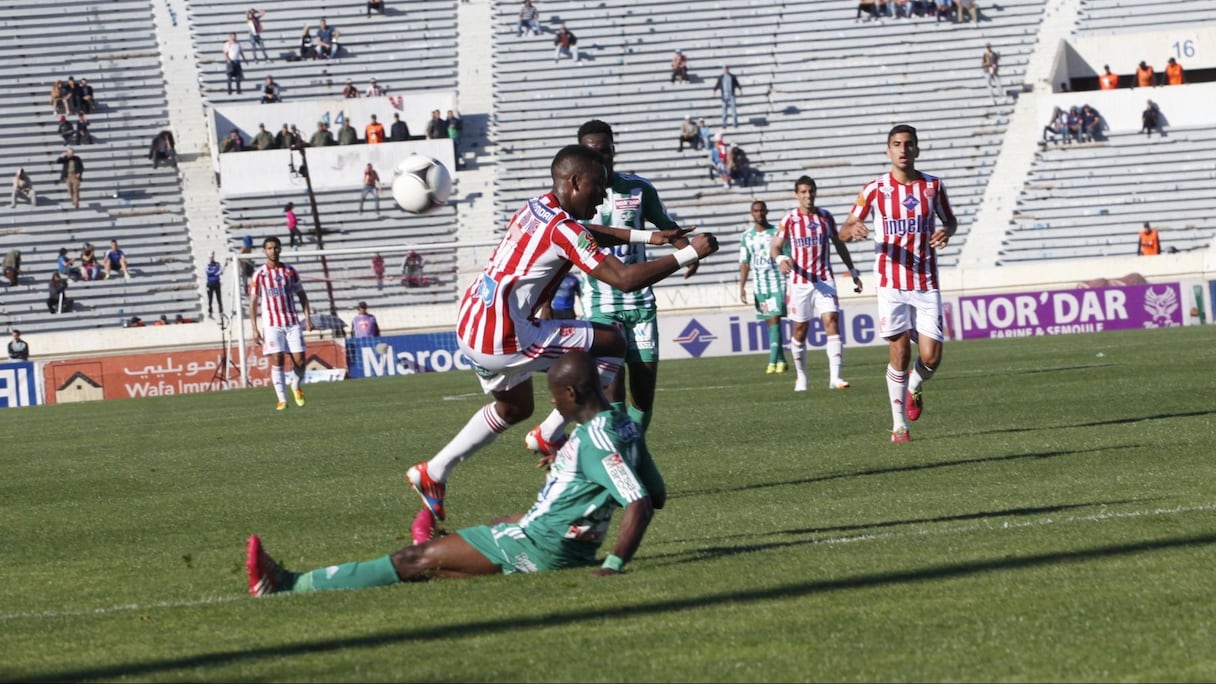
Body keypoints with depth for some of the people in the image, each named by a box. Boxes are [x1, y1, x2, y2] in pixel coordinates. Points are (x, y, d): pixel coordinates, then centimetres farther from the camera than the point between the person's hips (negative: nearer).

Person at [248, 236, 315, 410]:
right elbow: (253, 303, 1)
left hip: (292, 322, 2)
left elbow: (301, 295, 14)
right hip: (272, 324, -2)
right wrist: (255, 329, -5)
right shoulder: (260, 274, 0)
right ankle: (281, 399, -6)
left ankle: (296, 387, 26)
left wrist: (308, 317, 5)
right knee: (276, 360, -11)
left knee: (299, 360, -3)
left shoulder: (290, 271, 7)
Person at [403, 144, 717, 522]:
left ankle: (432, 473, 30)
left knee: (515, 407, 31)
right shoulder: (563, 229, -16)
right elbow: (625, 279, -20)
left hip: (470, 325, 10)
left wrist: (647, 236, 29)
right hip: (503, 337, -10)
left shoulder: (535, 208, 12)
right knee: (612, 343, -3)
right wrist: (689, 254, -13)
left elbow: (588, 233, 34)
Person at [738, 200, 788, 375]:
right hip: (759, 285, 3)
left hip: (777, 283, -3)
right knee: (770, 321, 7)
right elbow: (744, 263, 8)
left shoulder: (776, 233, 0)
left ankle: (773, 361, -17)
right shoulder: (747, 236, 7)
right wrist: (742, 286, 0)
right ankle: (780, 360, 14)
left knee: (775, 320, -12)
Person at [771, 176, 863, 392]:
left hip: (825, 280, 1)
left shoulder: (826, 216, 6)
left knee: (832, 321, -15)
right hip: (800, 282, -1)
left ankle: (835, 377, -21)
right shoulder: (789, 220, -3)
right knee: (800, 330, 5)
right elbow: (775, 248, -2)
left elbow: (839, 245, 16)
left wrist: (853, 272, 19)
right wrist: (781, 259, -25)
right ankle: (801, 376, 23)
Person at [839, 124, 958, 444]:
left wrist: (947, 231, -6)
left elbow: (950, 220, 19)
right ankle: (899, 425, 6)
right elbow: (844, 231, 3)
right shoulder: (875, 189, -1)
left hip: (927, 285, 1)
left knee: (931, 357, -5)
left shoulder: (933, 186, 3)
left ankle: (914, 389, 30)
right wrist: (853, 229, -22)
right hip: (891, 284, -1)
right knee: (899, 354, -6)